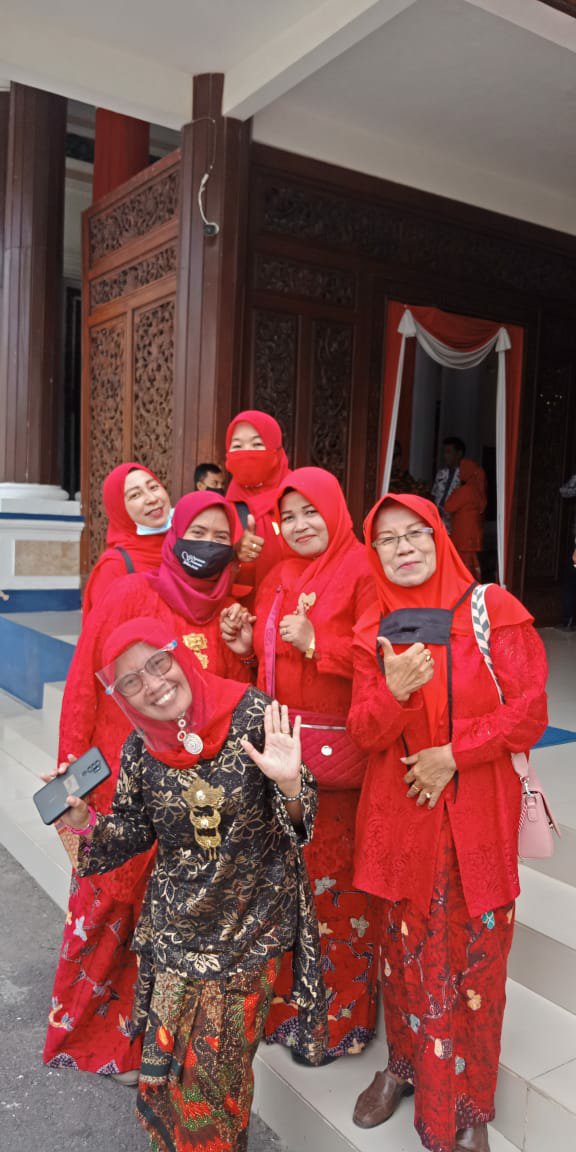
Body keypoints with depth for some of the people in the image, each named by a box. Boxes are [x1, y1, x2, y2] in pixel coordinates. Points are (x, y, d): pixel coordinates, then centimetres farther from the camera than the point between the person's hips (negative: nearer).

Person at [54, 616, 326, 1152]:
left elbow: (296, 821, -11)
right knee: (167, 1059, 11)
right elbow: (135, 833, 5)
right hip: (176, 927, 3)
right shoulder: (140, 748, -8)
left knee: (219, 1065, 7)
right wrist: (85, 824, -12)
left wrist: (290, 784, -33)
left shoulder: (253, 716, -18)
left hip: (251, 924, -2)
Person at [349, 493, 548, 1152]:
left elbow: (530, 710, -7)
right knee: (406, 947, 14)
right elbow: (363, 731, -2)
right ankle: (405, 1064, 38)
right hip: (400, 815, 2)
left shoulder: (492, 611, -5)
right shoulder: (372, 632, 4)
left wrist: (453, 754, -14)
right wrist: (394, 692, -22)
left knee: (471, 957, 6)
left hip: (477, 817, -2)